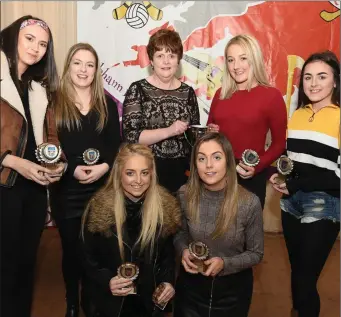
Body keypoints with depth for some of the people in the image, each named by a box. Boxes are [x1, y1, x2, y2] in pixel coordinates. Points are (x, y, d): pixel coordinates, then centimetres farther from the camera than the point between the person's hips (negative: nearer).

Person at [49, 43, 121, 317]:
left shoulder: (107, 104, 9)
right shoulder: (55, 103, 2)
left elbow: (116, 145, 4)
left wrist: (105, 167, -15)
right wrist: (73, 169, -17)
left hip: (101, 187, 1)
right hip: (66, 189, -1)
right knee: (71, 247, 9)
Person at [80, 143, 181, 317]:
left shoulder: (166, 206, -11)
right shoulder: (99, 208, -16)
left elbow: (169, 252, 2)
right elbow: (89, 259, -7)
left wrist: (168, 281, -11)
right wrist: (107, 281, -23)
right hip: (112, 301, -1)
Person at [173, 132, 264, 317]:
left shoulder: (250, 203, -20)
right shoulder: (185, 195, -14)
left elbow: (256, 253, -9)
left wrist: (225, 263, -24)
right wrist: (183, 251, -18)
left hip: (233, 288, -1)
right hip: (191, 285, 1)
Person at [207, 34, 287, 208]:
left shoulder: (272, 95, -6)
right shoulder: (221, 94, 5)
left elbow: (279, 143, -2)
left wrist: (257, 167, -16)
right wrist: (211, 131, -4)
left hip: (250, 176, -3)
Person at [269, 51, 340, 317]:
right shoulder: (297, 115, 9)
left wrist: (295, 185, -15)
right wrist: (280, 175, -1)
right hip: (292, 203, 6)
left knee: (306, 279, -2)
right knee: (296, 271, 17)